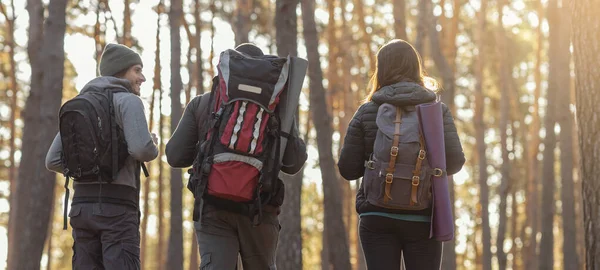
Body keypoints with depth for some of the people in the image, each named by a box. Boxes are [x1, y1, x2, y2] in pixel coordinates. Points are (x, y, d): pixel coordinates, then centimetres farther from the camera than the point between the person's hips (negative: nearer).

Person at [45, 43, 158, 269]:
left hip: (82, 204, 7)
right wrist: (153, 147, 5)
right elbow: (142, 149, -18)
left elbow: (54, 161, 15)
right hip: (117, 206, -7)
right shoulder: (128, 101, -2)